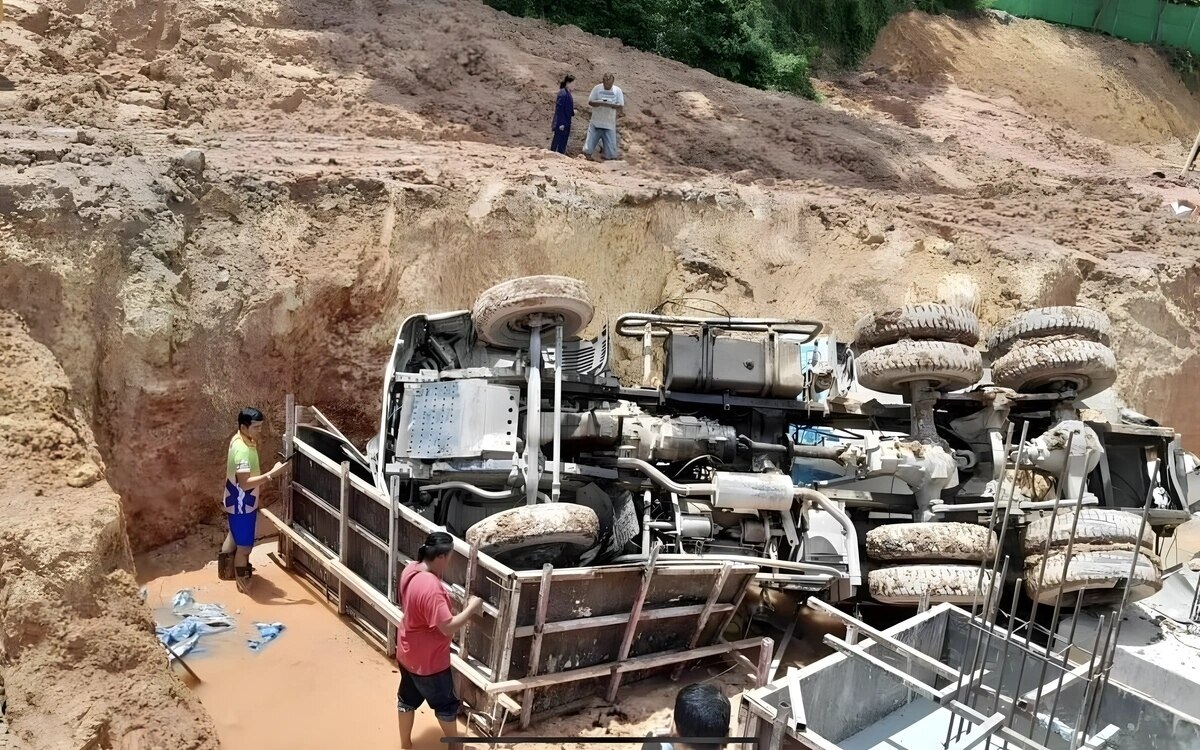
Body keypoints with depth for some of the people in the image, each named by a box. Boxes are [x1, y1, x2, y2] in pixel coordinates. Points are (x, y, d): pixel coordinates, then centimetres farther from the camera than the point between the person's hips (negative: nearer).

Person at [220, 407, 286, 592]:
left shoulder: (238, 439, -1)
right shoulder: (242, 450, -33)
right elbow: (245, 483, -37)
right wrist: (271, 474, -40)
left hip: (236, 501, 10)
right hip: (242, 505, -10)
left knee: (235, 535, 32)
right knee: (244, 546, 7)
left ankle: (225, 565, 52)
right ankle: (243, 583, 23)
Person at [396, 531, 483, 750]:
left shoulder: (409, 570, -7)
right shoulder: (431, 588, -36)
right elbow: (447, 627, -31)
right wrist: (471, 609, -19)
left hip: (407, 653, 8)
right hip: (428, 660, -8)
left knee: (407, 698, 25)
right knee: (446, 704, 17)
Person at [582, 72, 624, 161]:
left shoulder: (617, 91, -1)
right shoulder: (597, 88, -2)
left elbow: (621, 107, -5)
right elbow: (590, 102, -4)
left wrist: (610, 105, -22)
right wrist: (600, 103, -22)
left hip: (610, 125, 0)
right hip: (596, 123, 0)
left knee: (611, 153, 3)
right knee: (587, 150, 1)